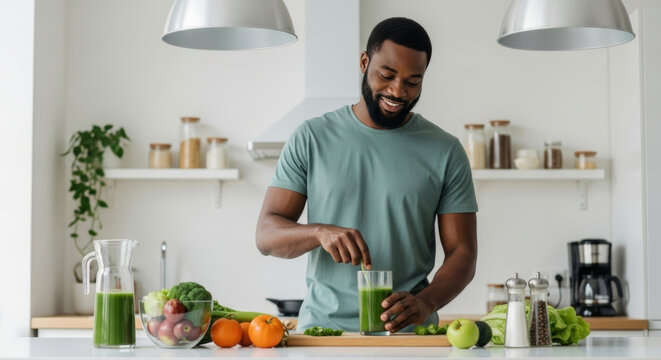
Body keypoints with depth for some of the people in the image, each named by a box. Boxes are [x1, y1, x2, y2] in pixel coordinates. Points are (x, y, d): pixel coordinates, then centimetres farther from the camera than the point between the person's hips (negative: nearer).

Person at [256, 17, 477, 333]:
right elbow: (266, 235, 4)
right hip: (322, 326, 0)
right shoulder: (311, 138, 9)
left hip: (408, 332, 0)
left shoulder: (446, 152, 9)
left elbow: (462, 252, 5)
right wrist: (321, 232, -16)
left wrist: (425, 302, -14)